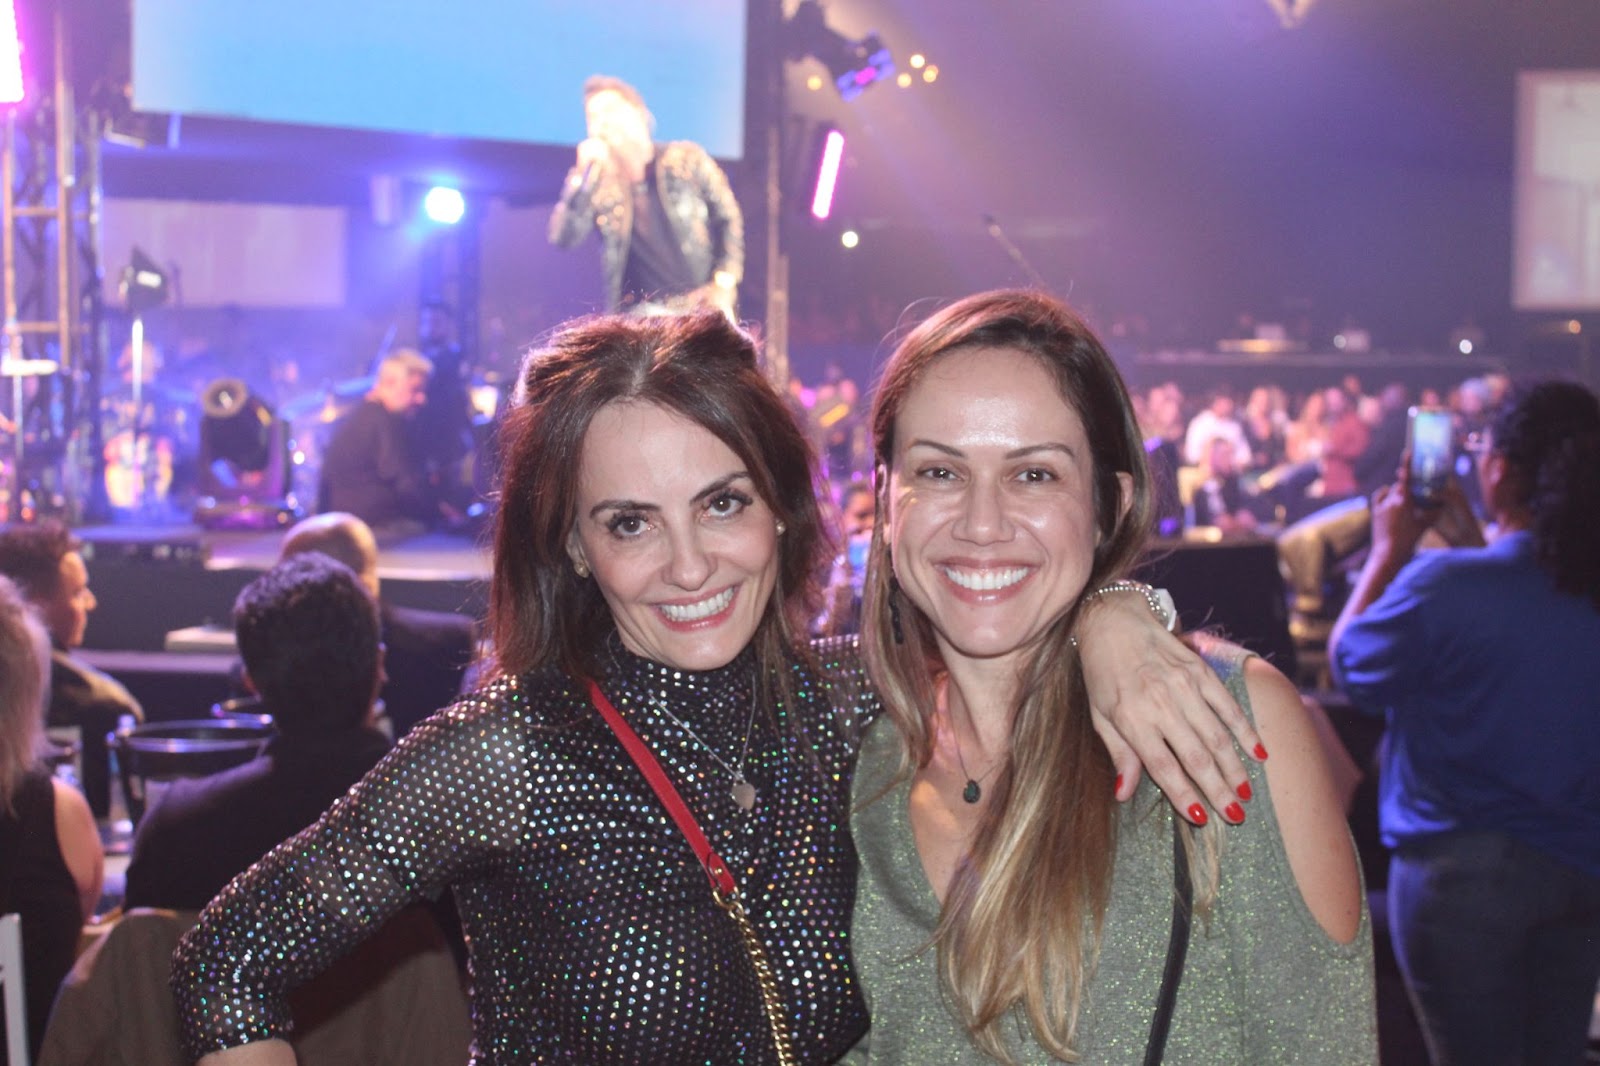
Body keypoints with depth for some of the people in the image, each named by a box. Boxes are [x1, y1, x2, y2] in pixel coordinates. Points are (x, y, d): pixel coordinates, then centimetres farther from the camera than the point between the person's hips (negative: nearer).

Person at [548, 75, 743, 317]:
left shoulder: (685, 159, 5)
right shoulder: (598, 181, 7)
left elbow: (728, 218, 8)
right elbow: (561, 238, -2)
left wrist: (724, 284, -3)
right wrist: (582, 175, -9)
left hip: (697, 307, 0)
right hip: (637, 314, 1)